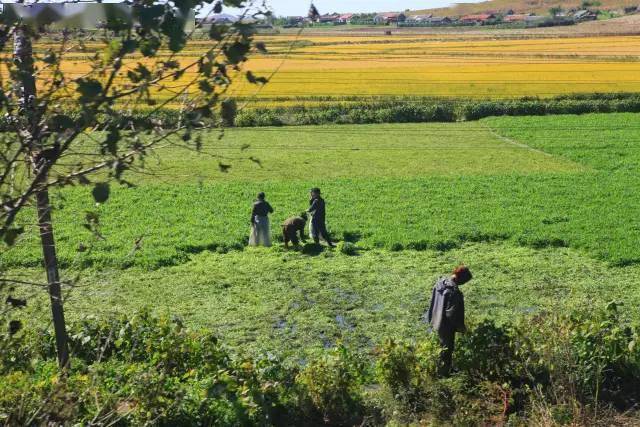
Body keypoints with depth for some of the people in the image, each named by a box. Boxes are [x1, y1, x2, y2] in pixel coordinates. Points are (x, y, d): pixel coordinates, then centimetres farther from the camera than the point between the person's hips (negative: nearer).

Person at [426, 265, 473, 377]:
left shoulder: (440, 282, -3)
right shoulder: (454, 291, -30)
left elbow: (434, 302, 8)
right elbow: (452, 314, -26)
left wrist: (432, 318, 19)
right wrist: (461, 326, -11)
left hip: (437, 321, 8)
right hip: (447, 326, -8)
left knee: (443, 346, 25)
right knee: (448, 349, 11)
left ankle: (440, 369, 39)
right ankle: (444, 373, 25)